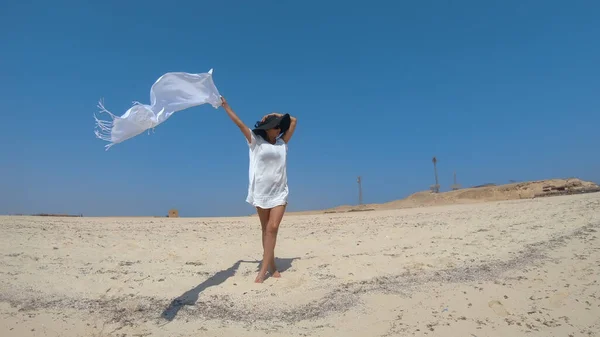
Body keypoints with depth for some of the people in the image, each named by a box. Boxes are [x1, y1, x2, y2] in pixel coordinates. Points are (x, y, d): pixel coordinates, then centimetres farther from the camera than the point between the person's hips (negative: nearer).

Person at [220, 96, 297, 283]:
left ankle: (264, 270, -9)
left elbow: (293, 121, 15)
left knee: (273, 228, -10)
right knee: (266, 229, 7)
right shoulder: (255, 141, 3)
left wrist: (275, 115, 9)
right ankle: (271, 265, 18)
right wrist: (225, 105, 1)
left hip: (279, 193, 1)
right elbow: (238, 122, 2)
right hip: (261, 192, -1)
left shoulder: (282, 143, 10)